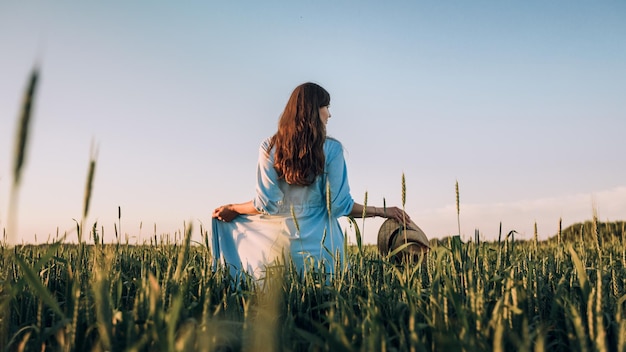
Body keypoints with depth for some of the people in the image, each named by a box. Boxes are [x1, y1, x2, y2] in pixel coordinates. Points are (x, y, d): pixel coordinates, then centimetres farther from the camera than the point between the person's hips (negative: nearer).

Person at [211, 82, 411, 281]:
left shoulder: (269, 147, -2)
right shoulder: (331, 149, -6)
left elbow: (267, 204, -5)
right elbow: (339, 205, -6)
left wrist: (232, 210, 12)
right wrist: (383, 211, 5)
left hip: (279, 241, 1)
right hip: (318, 241, -1)